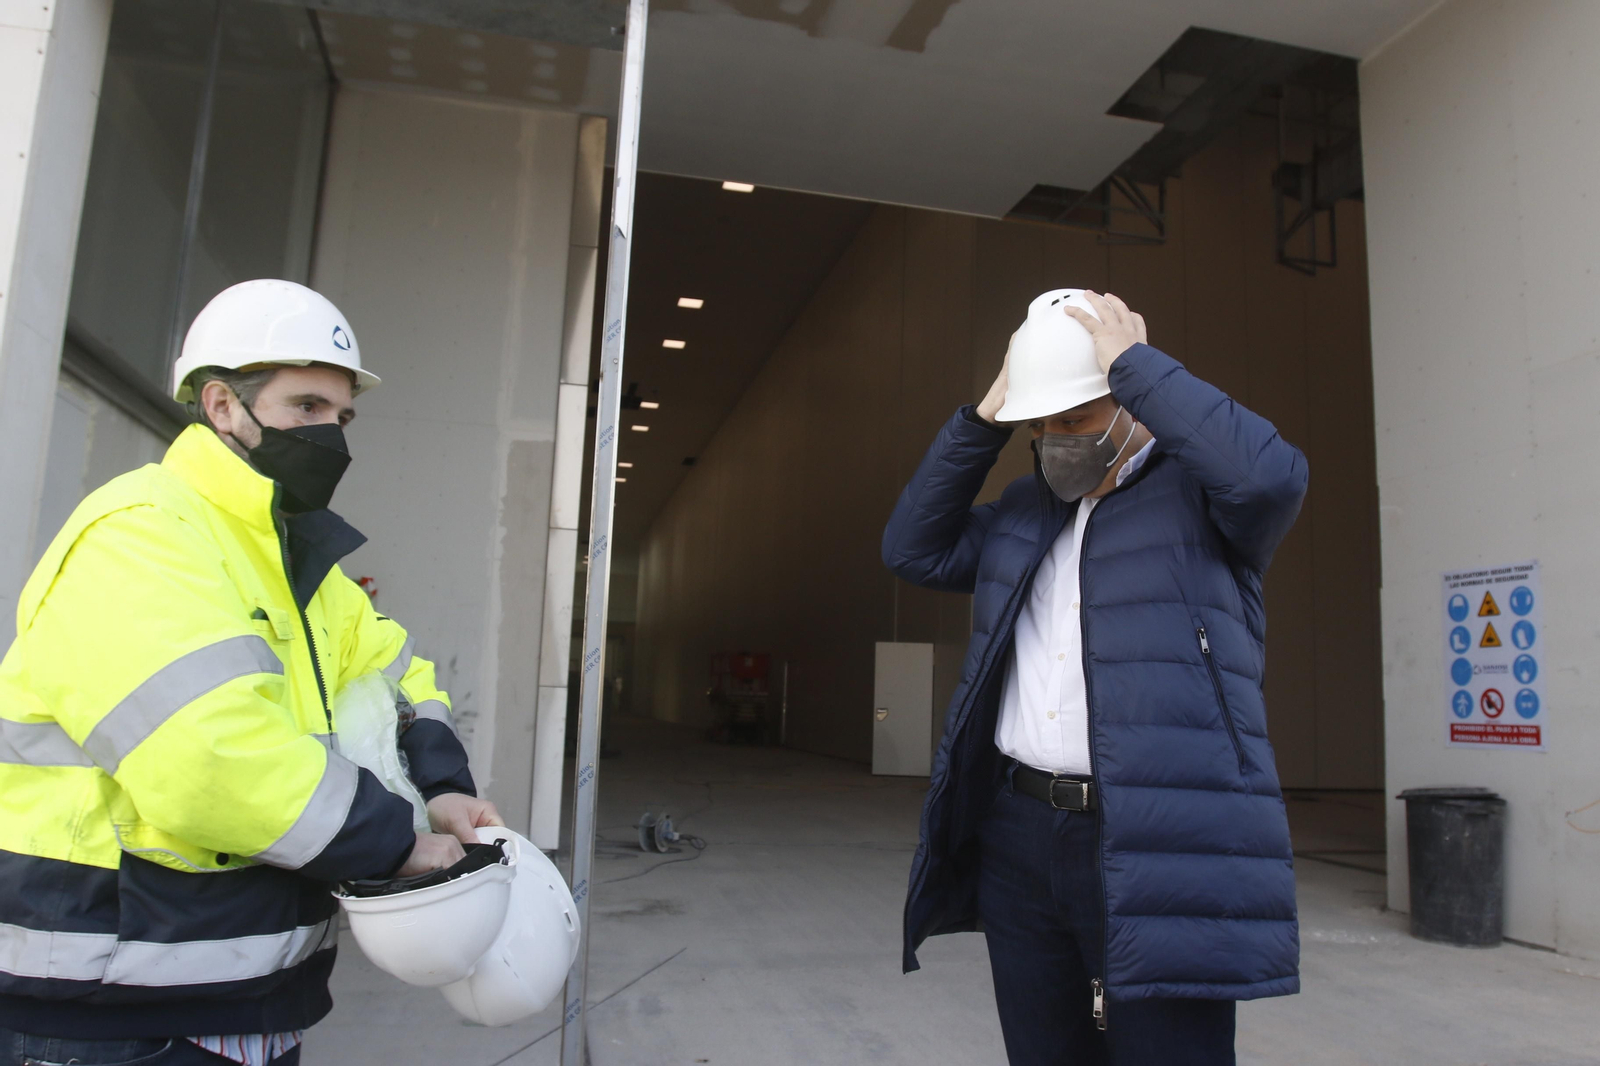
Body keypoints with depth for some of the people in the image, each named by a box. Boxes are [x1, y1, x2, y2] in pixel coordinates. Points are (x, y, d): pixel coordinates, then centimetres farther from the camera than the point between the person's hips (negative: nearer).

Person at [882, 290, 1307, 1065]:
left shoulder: (1198, 490, -1)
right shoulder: (1024, 510, 17)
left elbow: (1271, 474, -23)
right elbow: (913, 549, 13)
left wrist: (1133, 362, -13)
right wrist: (983, 419, 5)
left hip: (1156, 850, -5)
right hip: (1017, 833, 6)